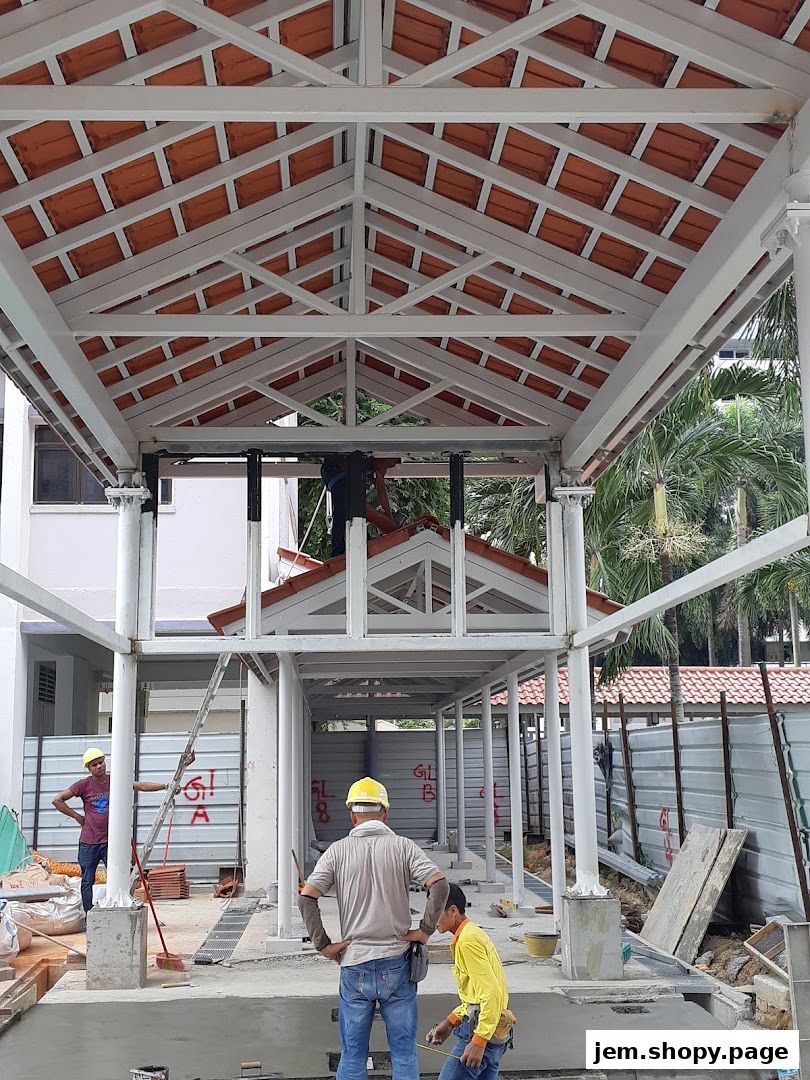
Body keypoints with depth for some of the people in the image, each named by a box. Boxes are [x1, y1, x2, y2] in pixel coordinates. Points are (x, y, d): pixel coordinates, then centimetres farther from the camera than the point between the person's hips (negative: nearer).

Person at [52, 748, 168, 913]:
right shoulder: (84, 785, -2)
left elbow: (141, 785, -3)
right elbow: (58, 801, 2)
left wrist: (164, 786, -13)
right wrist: (77, 816, 0)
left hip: (110, 841, 1)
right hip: (89, 842, 0)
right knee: (87, 881, 4)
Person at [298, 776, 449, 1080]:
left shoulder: (338, 851, 0)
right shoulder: (402, 846, -2)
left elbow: (306, 899, -8)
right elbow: (440, 885, -13)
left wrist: (323, 945, -1)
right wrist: (425, 930, -4)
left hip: (354, 965, 1)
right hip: (396, 963, 0)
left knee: (352, 1055, 10)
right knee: (404, 1052, 8)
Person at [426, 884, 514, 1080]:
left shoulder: (467, 940, -14)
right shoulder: (474, 933, 16)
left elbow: (491, 993, -21)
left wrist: (478, 1041, -23)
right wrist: (449, 1023, 17)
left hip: (482, 1029, -10)